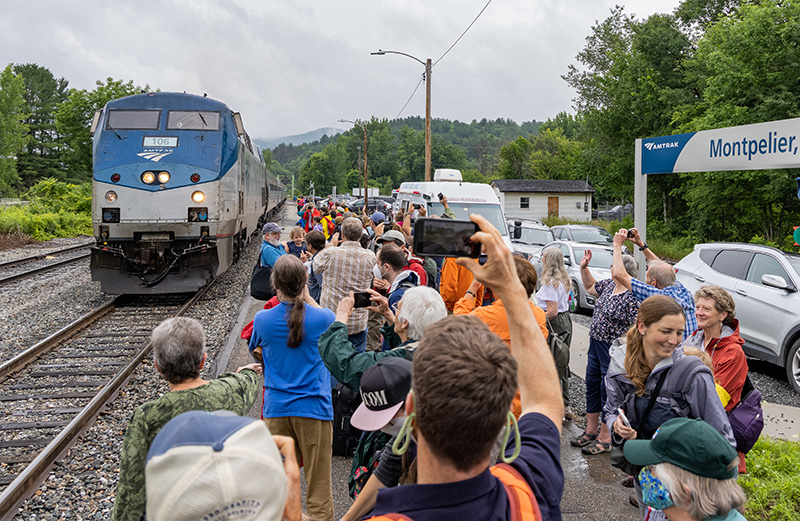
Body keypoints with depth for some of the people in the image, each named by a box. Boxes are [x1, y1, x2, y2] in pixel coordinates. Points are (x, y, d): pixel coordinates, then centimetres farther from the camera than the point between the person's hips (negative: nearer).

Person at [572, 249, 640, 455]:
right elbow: (590, 287, 25)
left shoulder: (632, 297, -21)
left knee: (607, 391, 3)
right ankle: (590, 431, 33)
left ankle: (605, 439, 18)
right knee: (592, 387, 17)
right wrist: (584, 267, 15)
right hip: (595, 344, 9)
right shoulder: (609, 285, 5)